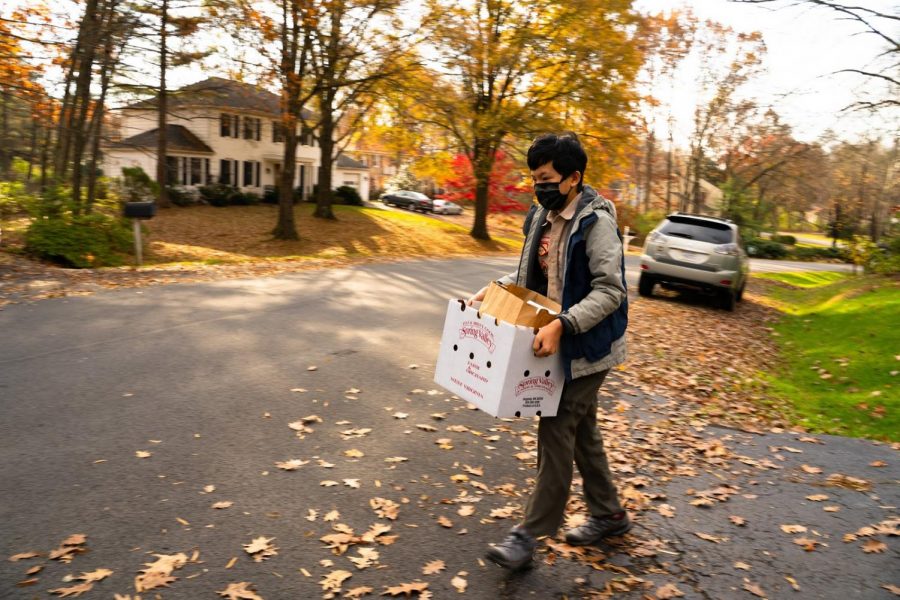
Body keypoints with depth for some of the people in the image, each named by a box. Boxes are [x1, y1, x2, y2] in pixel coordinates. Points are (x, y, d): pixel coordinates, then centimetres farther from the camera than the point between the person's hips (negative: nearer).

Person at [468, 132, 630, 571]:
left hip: (584, 346, -9)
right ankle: (608, 515, 36)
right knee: (581, 431, 18)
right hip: (559, 340, 9)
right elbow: (532, 272, 18)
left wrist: (562, 325, -33)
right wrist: (497, 289, 2)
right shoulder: (542, 216, 7)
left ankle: (530, 535, 8)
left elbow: (610, 291, -24)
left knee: (556, 433, -4)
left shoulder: (596, 221, -18)